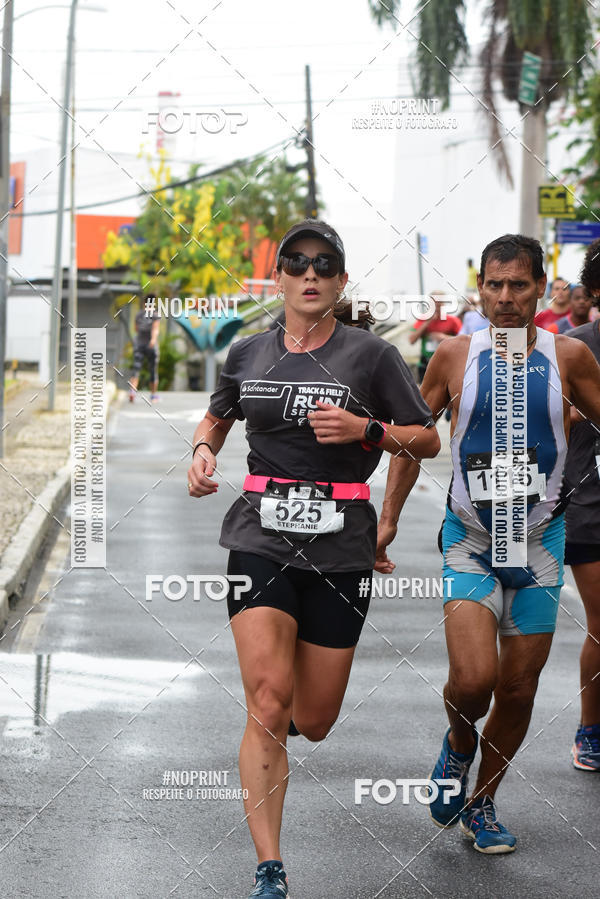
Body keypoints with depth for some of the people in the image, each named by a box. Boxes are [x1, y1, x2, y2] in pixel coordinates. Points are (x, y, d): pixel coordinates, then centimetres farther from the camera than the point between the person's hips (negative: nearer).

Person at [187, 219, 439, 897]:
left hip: (340, 547, 0)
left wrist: (367, 429, -13)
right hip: (261, 538, 1)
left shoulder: (370, 354, 0)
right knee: (267, 703, -16)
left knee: (314, 724, 6)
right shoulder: (248, 353, 8)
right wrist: (203, 450, 5)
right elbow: (217, 416, 27)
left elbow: (428, 440, 4)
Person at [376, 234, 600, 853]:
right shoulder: (456, 355, -2)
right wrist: (388, 518, 6)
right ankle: (459, 741, 16)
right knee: (473, 679, -19)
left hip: (539, 542, 2)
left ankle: (482, 803, 28)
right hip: (469, 539, -1)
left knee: (519, 689, 7)